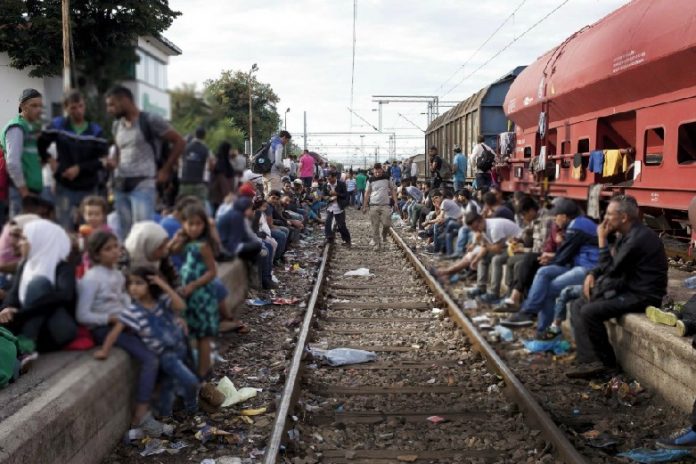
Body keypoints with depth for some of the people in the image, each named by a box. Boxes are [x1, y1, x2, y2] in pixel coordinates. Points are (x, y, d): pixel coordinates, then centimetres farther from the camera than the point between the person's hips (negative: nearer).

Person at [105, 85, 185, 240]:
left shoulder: (150, 120, -6)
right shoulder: (116, 125, 15)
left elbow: (179, 142, -3)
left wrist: (165, 170, -3)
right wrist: (113, 162, 7)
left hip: (143, 184, -7)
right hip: (120, 184, 7)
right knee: (124, 233, 9)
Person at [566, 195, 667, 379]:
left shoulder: (639, 238, -22)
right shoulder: (626, 235, 11)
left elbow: (611, 269, -21)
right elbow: (610, 264, 21)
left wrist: (602, 239, -14)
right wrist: (592, 274, 1)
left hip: (643, 296, -11)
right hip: (628, 289, 11)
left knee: (589, 312, -22)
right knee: (577, 307, 2)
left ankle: (607, 362, -6)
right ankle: (588, 361, -6)